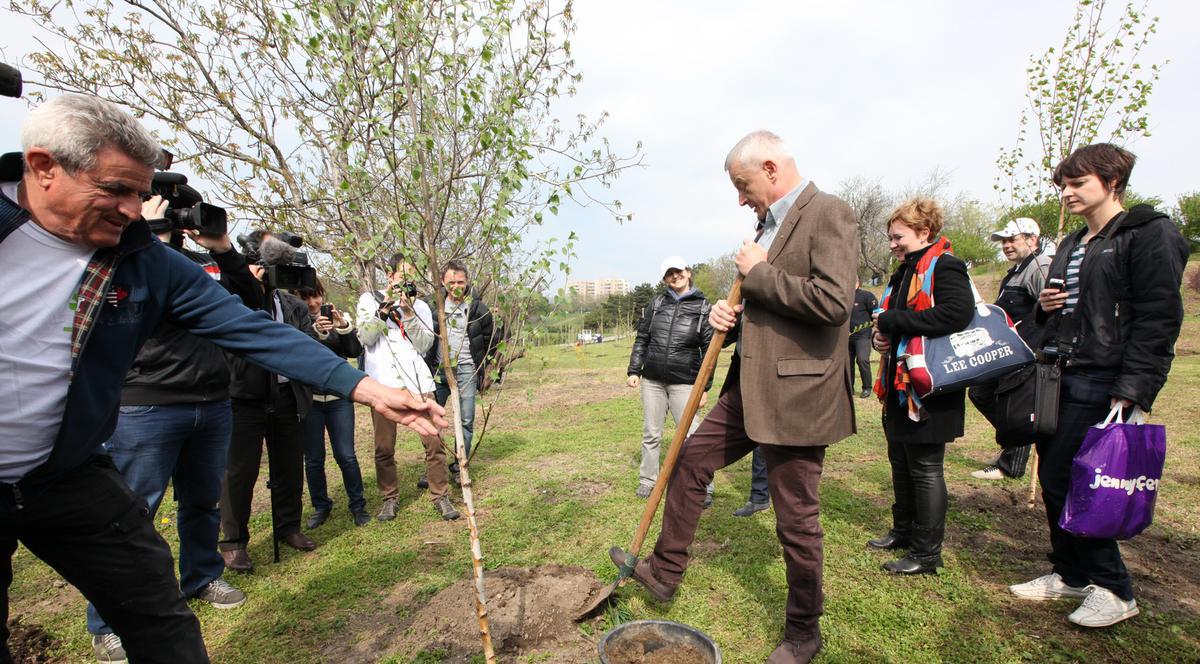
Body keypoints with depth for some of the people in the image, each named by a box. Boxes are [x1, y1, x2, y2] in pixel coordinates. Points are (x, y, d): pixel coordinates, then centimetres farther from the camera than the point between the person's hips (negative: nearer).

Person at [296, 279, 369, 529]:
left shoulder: (340, 317, 5)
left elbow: (355, 351, -1)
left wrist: (343, 326, -17)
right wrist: (314, 331, -29)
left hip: (339, 397, 1)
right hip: (308, 398, -1)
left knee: (346, 455, 0)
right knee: (313, 459, 7)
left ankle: (358, 505, 17)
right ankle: (320, 506, 26)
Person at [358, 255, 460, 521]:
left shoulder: (420, 306, 14)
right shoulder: (369, 300, 11)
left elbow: (425, 344, 1)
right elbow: (366, 338, -2)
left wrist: (409, 314, -8)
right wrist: (384, 307, -10)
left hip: (418, 380, 1)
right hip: (383, 382, -1)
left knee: (433, 440, -3)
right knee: (384, 447, 4)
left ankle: (440, 496, 10)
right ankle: (389, 498, 23)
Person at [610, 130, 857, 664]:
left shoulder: (828, 214, -12)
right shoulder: (771, 222, 15)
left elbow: (833, 300, -25)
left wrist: (758, 272, -15)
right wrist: (730, 315, 3)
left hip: (794, 394, -9)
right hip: (748, 386, 9)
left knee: (796, 519, 6)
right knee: (690, 461, 15)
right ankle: (664, 570, 34)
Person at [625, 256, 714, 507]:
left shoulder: (703, 307, 1)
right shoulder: (656, 303, 8)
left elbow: (709, 349, 0)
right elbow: (641, 339, 12)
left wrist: (704, 387, -3)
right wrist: (633, 370, 4)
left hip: (683, 383, -3)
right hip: (652, 380, 3)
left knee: (691, 435, -4)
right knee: (651, 433, 11)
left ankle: (703, 488, 9)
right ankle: (647, 481, 26)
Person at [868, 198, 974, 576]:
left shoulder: (944, 267, -13)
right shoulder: (905, 272, 16)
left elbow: (958, 312, -30)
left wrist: (893, 322, -23)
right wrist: (880, 335, 2)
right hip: (900, 387, 10)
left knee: (925, 470, 1)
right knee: (900, 463, 19)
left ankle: (927, 554, 15)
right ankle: (903, 531, 35)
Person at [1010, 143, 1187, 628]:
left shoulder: (1149, 234, -7)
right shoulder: (1072, 245, 18)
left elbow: (1158, 320, -15)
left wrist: (1131, 392, -21)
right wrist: (1045, 306, 3)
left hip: (1101, 385, -8)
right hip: (1060, 378, 8)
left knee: (1063, 481, -6)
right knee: (1054, 481, 11)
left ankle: (1113, 589, 14)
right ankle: (1071, 574, 27)